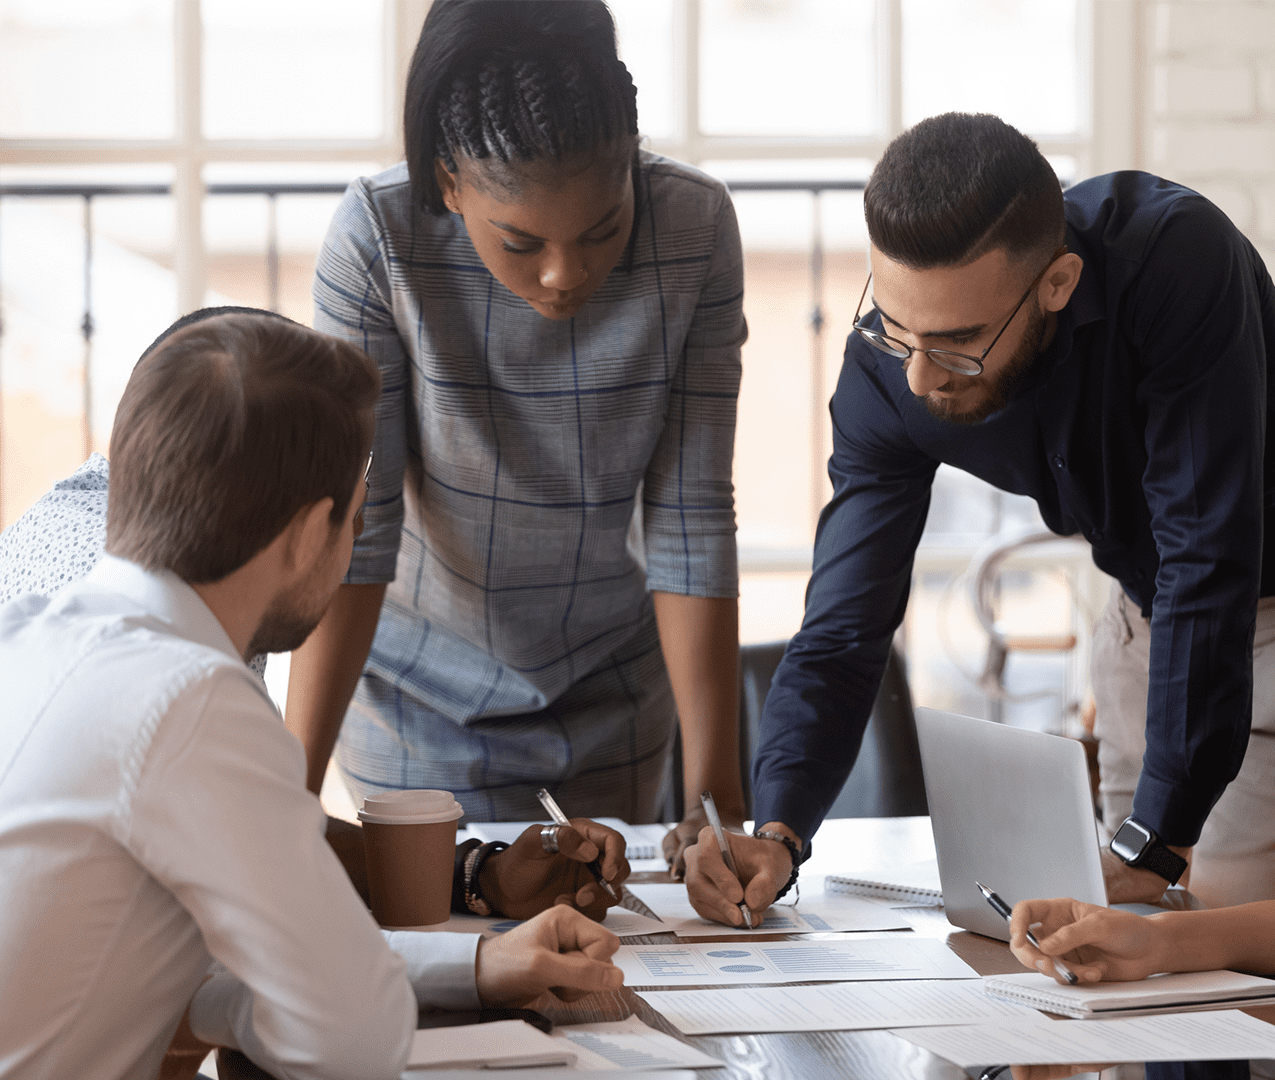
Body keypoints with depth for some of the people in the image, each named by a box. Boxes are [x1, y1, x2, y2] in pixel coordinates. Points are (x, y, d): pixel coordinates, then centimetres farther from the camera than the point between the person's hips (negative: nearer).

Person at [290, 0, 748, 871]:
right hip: (425, 692, -2)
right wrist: (294, 790, -29)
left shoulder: (695, 230, -20)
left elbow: (692, 520, -18)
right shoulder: (379, 239, -26)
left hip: (617, 681, 2)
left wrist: (716, 789, -21)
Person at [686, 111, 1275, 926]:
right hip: (1146, 605, 5)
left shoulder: (1175, 259, -36)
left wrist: (1156, 843, -38)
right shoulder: (886, 370, -21)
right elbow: (843, 629, -18)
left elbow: (1209, 564, -36)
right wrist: (777, 833, -35)